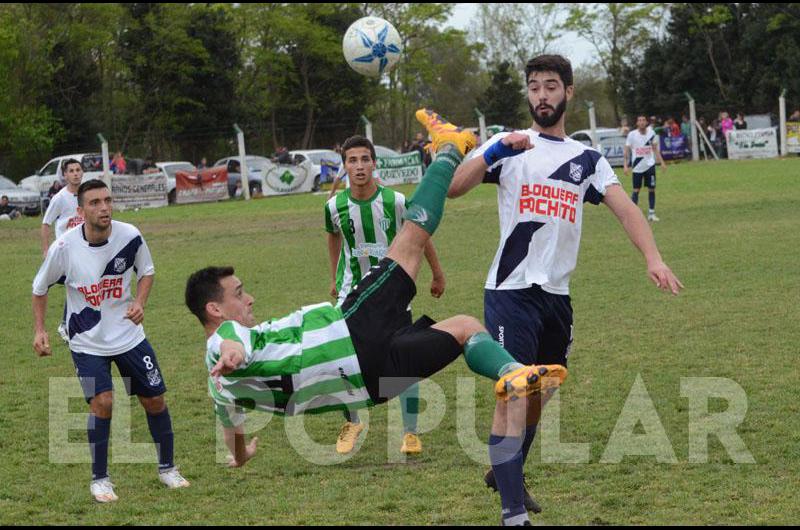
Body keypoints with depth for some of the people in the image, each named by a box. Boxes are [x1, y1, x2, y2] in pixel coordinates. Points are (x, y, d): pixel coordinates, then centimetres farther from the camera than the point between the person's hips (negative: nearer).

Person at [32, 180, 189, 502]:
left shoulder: (130, 236, -15)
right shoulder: (64, 248, -20)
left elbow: (146, 271, 5)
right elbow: (40, 288, -1)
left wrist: (140, 303, -12)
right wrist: (39, 330, -5)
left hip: (129, 334, 3)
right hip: (87, 341, -3)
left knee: (155, 400, 6)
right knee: (102, 402, -19)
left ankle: (167, 468, 28)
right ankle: (99, 479, 0)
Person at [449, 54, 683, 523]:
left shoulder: (586, 159, 11)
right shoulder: (508, 145, 2)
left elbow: (626, 208, -3)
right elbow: (452, 188, -11)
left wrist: (654, 259, -20)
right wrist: (493, 152, -26)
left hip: (557, 295, 5)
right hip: (511, 291, -5)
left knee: (539, 396, 18)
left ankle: (506, 473, 42)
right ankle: (514, 513, -14)